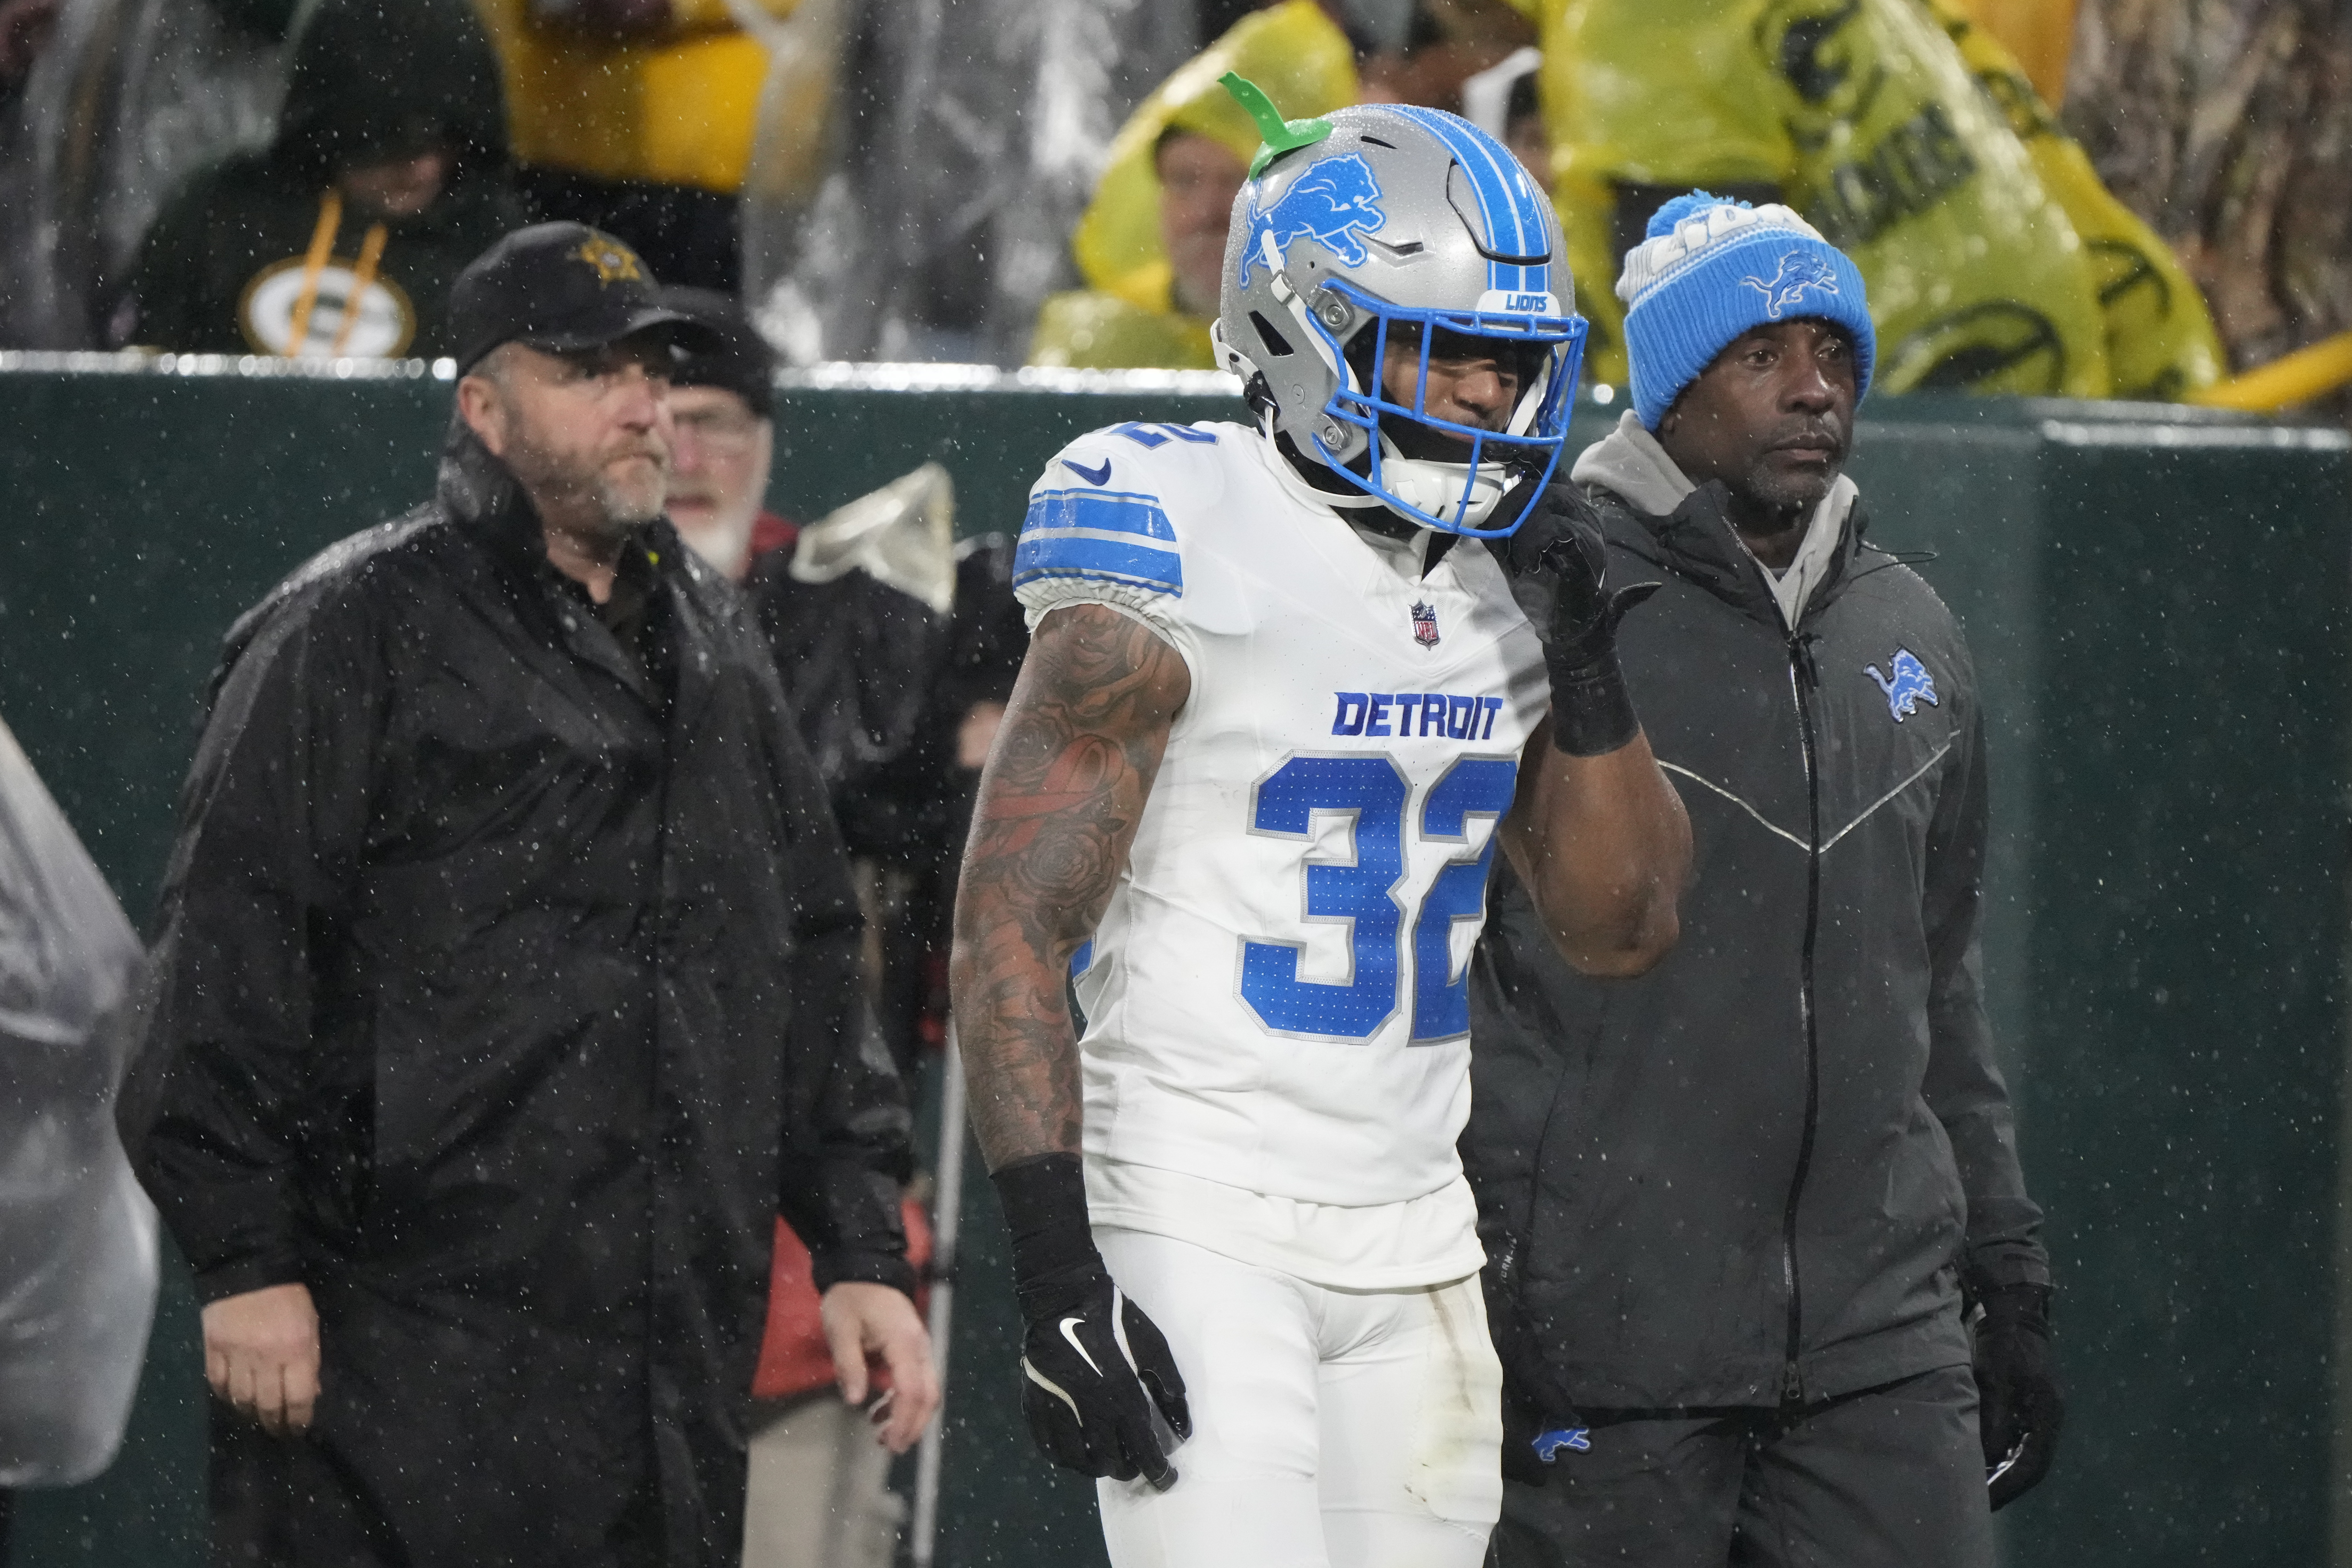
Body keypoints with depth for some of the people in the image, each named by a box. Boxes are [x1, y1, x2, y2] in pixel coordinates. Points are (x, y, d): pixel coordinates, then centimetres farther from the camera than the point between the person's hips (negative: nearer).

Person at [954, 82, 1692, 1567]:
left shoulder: (1503, 586, 10)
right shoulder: (1182, 568, -12)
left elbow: (1624, 929, 13)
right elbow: (1011, 932, -13)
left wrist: (1586, 661, -1)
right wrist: (1058, 1275, -20)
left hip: (1413, 1238, 7)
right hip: (1195, 1223, -7)